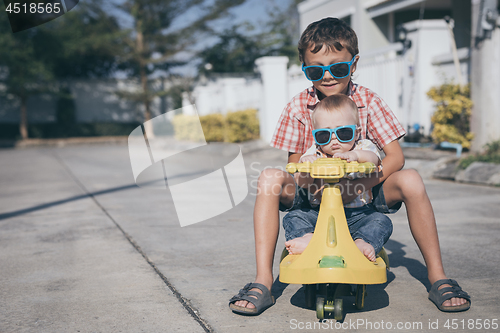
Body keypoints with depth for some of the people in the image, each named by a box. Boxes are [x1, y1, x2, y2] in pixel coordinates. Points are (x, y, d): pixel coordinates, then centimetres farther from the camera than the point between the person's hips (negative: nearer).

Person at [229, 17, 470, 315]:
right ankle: (263, 283, -23)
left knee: (410, 181, -25)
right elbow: (295, 166, -2)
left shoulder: (368, 101, -7)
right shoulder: (298, 107, -6)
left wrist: (361, 185, -28)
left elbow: (396, 157, -11)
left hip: (361, 194, 0)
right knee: (270, 179, -27)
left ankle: (437, 277, -11)